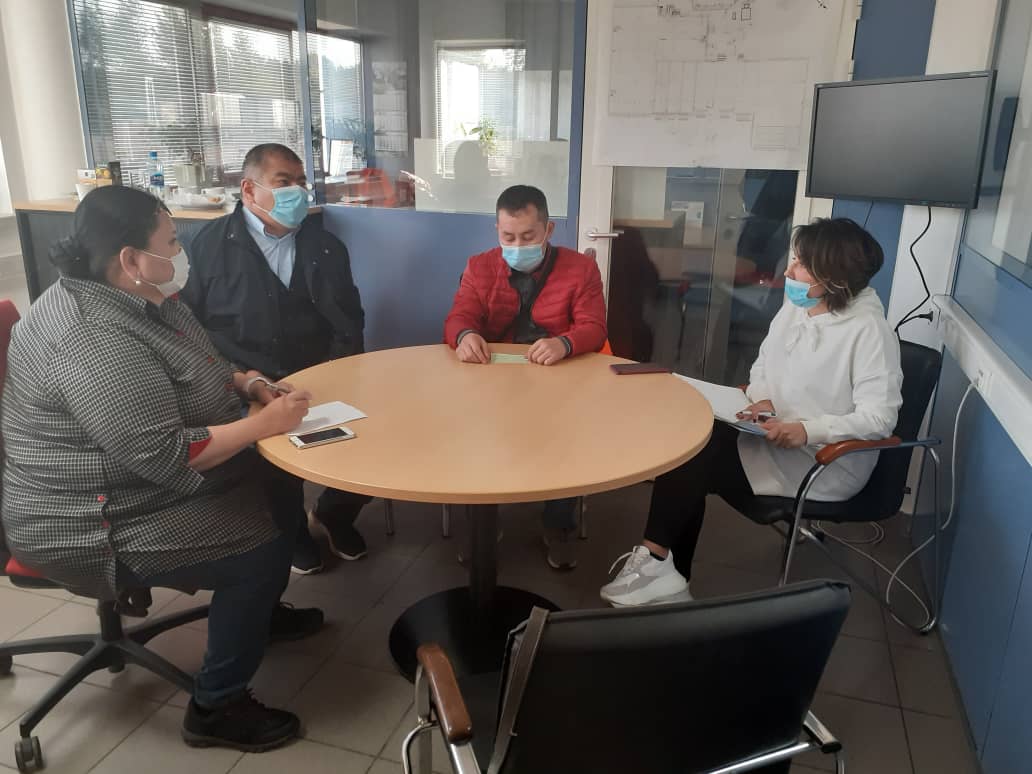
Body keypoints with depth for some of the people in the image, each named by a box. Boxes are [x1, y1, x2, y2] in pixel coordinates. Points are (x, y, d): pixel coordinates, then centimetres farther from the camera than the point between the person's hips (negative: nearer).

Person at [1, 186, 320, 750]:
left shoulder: (137, 300, 2)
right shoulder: (98, 343, -30)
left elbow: (181, 374, 16)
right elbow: (166, 457, -32)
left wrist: (247, 384, -1)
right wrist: (264, 423, -25)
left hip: (138, 481, 10)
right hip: (95, 525, -10)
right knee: (266, 547, -15)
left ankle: (256, 609, 29)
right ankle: (216, 708, 3)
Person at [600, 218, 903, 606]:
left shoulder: (868, 330, -19)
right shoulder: (794, 308, 6)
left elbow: (879, 417, -22)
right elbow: (762, 367, 15)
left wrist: (807, 430, -31)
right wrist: (762, 399, -7)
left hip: (823, 462, -8)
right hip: (772, 438, 8)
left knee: (690, 463, -18)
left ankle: (657, 562, 1)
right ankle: (667, 576, -5)